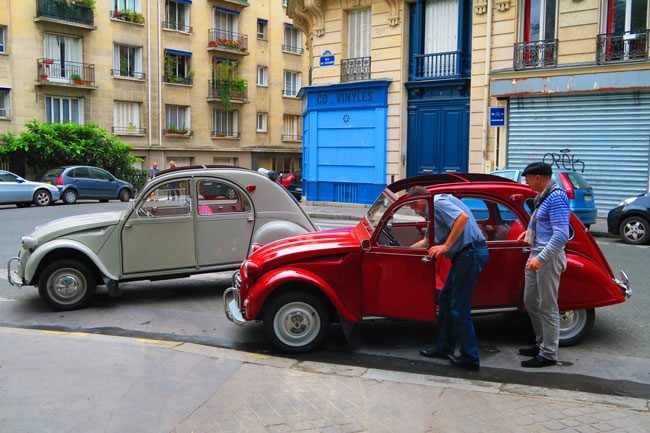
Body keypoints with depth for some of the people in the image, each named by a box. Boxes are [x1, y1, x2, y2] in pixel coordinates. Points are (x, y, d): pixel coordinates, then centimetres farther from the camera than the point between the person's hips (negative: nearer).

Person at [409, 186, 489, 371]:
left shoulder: (438, 202, -9)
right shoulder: (434, 210, 22)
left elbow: (463, 217, -26)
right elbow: (427, 241, 32)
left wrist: (446, 246, -22)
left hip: (471, 254, -11)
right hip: (465, 255, 11)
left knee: (459, 308, -5)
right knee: (445, 300, 17)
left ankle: (470, 358, 3)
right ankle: (444, 347, 27)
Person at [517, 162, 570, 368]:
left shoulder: (556, 198, -19)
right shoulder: (544, 196, 11)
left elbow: (561, 235, -27)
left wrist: (541, 258, -31)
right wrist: (531, 232, 20)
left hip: (549, 257, -10)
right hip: (536, 255, 10)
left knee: (547, 307, -1)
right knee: (530, 302, 18)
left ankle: (549, 355, 8)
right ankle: (542, 344, 31)